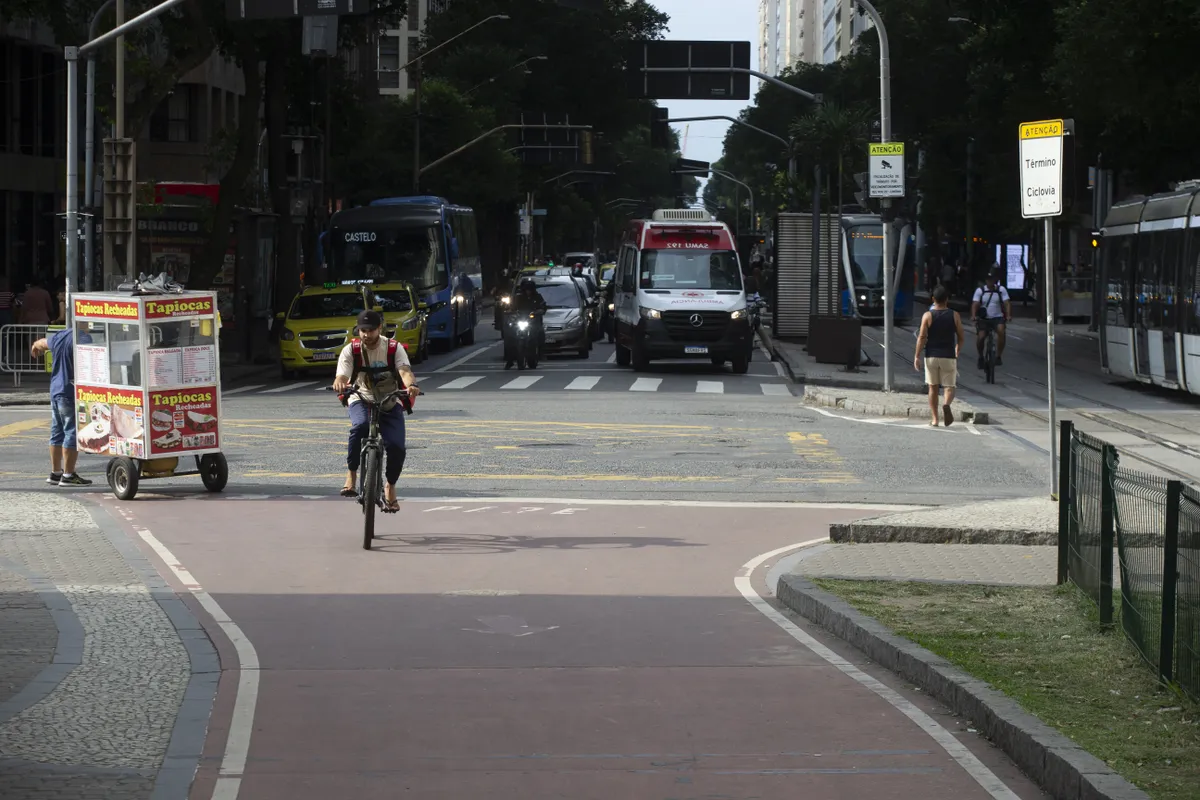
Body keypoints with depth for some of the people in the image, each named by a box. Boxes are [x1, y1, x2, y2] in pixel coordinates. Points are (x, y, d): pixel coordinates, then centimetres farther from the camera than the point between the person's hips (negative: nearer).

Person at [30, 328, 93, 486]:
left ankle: (55, 473, 22)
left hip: (55, 390, 9)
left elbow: (42, 343, 33)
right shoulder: (82, 339, -14)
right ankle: (68, 475, -4)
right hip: (71, 394, -9)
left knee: (57, 432, 15)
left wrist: (35, 348, 53)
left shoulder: (59, 337, 11)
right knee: (72, 433, -5)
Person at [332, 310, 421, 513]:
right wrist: (339, 383, -48)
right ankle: (351, 473, -21)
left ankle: (390, 487, 10)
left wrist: (411, 385, -47)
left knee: (397, 447, -19)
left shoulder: (394, 349, -6)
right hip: (361, 401, -1)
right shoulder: (351, 350, -7)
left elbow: (405, 371, -23)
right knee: (360, 426, -38)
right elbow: (342, 375, -21)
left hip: (390, 404, 1)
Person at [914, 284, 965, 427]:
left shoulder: (928, 316, -4)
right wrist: (957, 351, 22)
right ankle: (946, 404, -29)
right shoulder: (954, 316, -1)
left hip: (931, 356, 0)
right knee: (949, 387, 4)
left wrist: (917, 356, -3)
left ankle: (935, 419, 11)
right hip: (948, 357, 0)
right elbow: (961, 337, 4)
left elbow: (922, 337, -9)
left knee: (933, 388, 11)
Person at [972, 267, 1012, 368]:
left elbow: (1007, 303, -8)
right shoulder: (980, 290, 0)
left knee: (1001, 330, -31)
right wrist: (974, 316, -26)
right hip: (983, 319, 1)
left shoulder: (1001, 290, 1)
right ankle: (981, 357, 13)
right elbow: (975, 304, -8)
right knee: (980, 337, -17)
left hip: (997, 318, -1)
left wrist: (1008, 315, -25)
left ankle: (998, 356, -21)